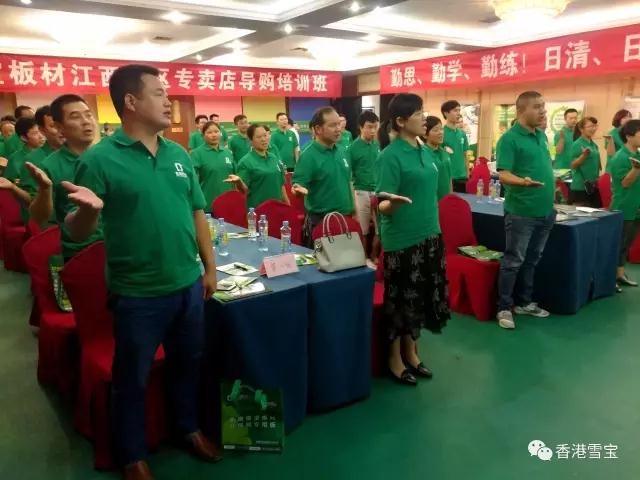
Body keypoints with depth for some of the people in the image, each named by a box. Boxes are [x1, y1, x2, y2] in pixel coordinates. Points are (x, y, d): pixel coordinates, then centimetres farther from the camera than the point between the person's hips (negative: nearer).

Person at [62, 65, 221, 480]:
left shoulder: (179, 154, 4)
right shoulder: (100, 159, -12)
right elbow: (76, 232, -11)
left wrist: (210, 266, 9)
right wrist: (89, 210, -34)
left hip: (189, 285, 5)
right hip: (138, 294, -5)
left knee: (188, 364, 22)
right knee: (132, 378, 14)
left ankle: (189, 428, 46)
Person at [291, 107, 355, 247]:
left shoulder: (342, 151, 6)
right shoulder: (308, 156, -14)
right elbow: (297, 186, -17)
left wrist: (354, 212, 14)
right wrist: (300, 190, -40)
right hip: (320, 221, -6)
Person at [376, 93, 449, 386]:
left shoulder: (425, 151, 7)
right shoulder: (391, 155, -15)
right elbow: (384, 206, -19)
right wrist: (393, 202, -41)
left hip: (429, 235, 8)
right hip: (402, 239, -8)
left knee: (422, 296, 15)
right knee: (400, 299, 4)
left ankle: (411, 352, 31)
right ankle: (395, 359, 21)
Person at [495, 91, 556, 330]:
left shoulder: (542, 136, 12)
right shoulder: (510, 139, -13)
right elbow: (503, 175, -21)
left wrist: (551, 198, 19)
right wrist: (522, 181, -40)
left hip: (545, 211, 8)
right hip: (521, 212, -8)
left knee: (531, 260, 16)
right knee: (513, 261, 0)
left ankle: (524, 302, 28)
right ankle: (504, 308, 11)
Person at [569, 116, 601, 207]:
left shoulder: (594, 145, 12)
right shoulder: (577, 144, -10)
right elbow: (573, 165, -14)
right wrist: (584, 155, -26)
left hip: (594, 186, 8)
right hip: (580, 187, -8)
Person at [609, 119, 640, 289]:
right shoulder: (620, 158, -15)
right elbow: (625, 182, -20)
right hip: (623, 210, -8)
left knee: (626, 244, 14)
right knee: (617, 244, -1)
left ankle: (620, 274, 24)